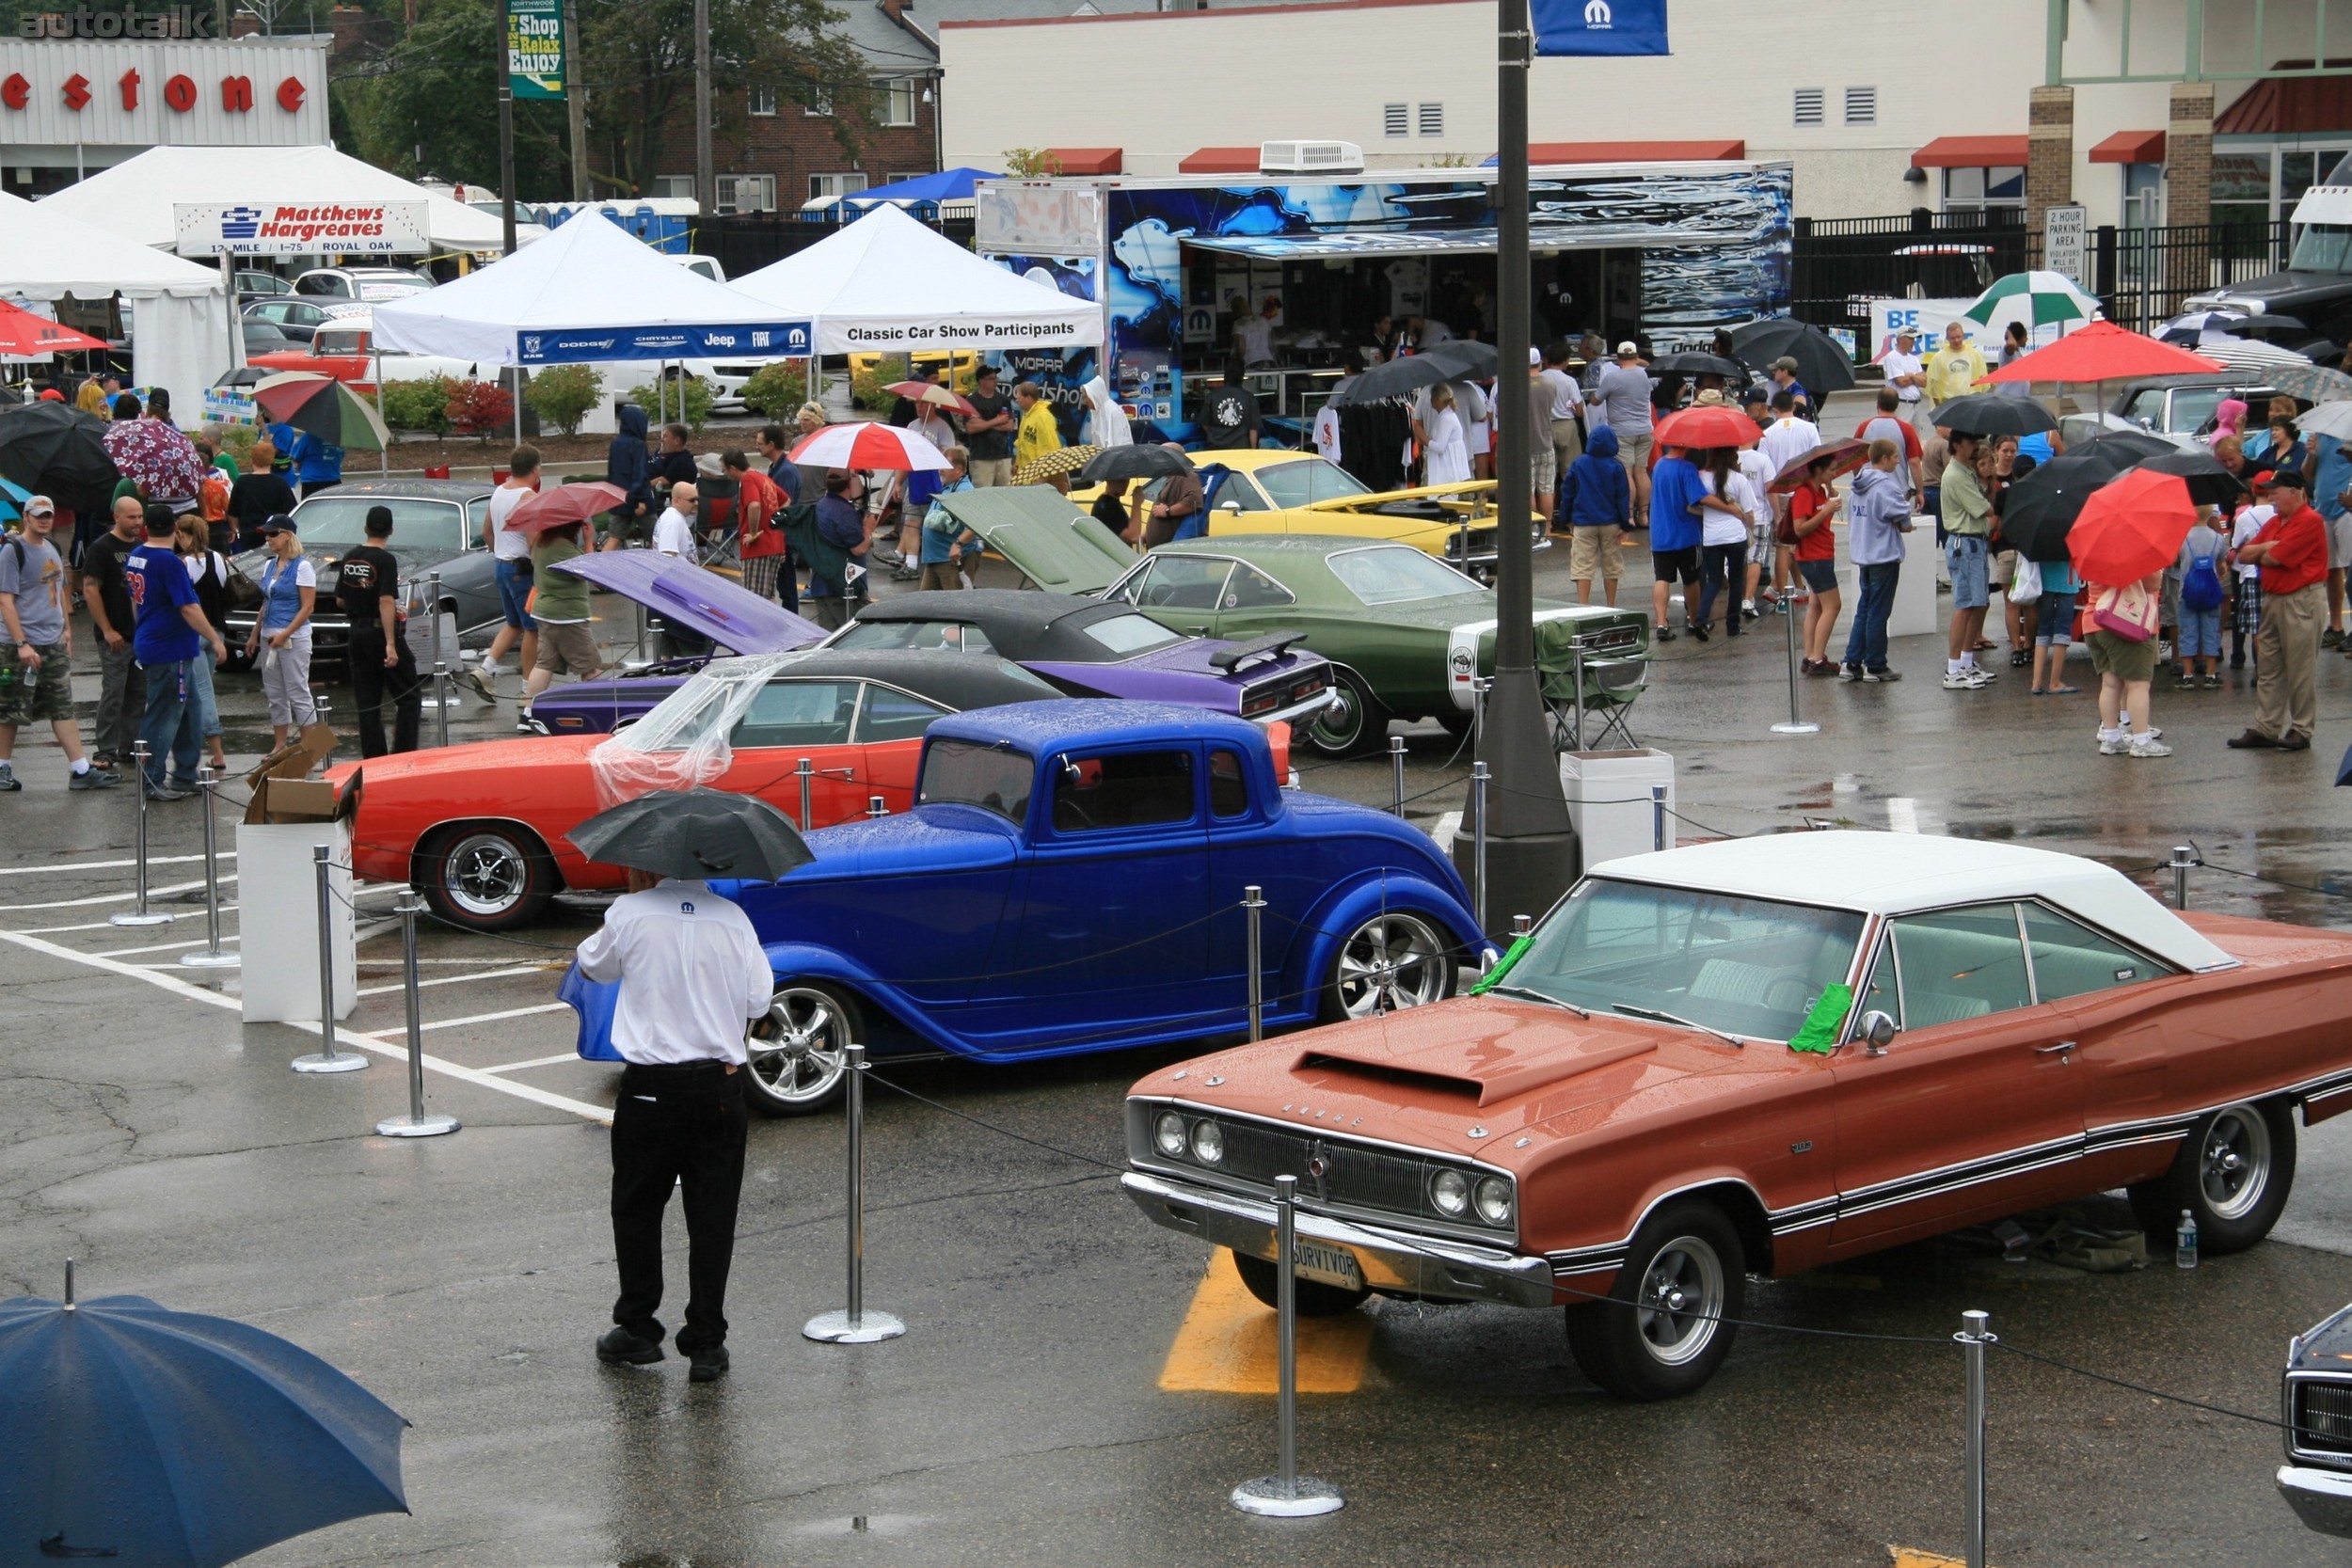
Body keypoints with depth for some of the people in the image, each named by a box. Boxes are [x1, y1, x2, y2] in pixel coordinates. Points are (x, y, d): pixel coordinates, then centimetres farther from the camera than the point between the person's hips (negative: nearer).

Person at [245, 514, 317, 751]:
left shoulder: (302, 567, -10)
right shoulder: (269, 566, 14)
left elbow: (308, 607, -14)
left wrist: (285, 634, -21)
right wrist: (254, 635, 17)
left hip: (294, 638, -8)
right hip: (270, 638, 8)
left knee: (298, 693, -6)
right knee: (275, 695, 9)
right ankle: (280, 747, 15)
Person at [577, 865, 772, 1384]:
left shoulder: (630, 915, -9)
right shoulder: (732, 919, -4)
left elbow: (591, 967, 11)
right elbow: (758, 1000, 2)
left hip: (650, 1086, -2)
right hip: (721, 1087, 2)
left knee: (637, 1207, 15)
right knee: (712, 1214, 7)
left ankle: (638, 1328, 21)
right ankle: (706, 1344, 8)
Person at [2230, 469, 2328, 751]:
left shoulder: (2309, 521, -14)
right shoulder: (2274, 522, 15)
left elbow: (2274, 558, -20)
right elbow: (2244, 554, 11)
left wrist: (2260, 555, 2)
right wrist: (2265, 548, -7)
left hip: (2301, 601, -9)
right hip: (2273, 599, 9)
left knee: (2301, 671, -2)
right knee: (2267, 668, 9)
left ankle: (2301, 732, 5)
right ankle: (2264, 729, 12)